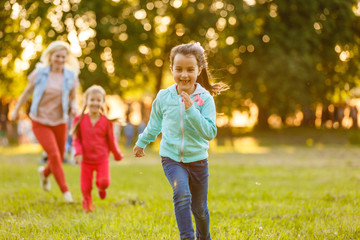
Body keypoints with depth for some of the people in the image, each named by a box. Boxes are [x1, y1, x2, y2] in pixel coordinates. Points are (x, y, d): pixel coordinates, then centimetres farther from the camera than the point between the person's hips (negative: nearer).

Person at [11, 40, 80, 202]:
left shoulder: (71, 76, -4)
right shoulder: (40, 72, -8)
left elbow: (73, 98, 7)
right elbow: (27, 91, 5)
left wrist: (74, 108, -15)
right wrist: (16, 110, 13)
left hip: (59, 122, 3)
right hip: (40, 122, -3)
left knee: (59, 158, 11)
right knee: (54, 155, -16)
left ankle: (44, 172, 46)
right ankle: (65, 191, -4)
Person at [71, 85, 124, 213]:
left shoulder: (106, 122, -6)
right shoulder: (80, 120, -5)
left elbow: (111, 140, 5)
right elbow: (77, 139, 0)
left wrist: (117, 155, 12)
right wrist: (78, 153, -14)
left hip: (102, 159, 0)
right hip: (86, 160, 1)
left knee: (104, 182, -18)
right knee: (86, 187, 4)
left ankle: (101, 187, 21)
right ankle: (87, 205, 35)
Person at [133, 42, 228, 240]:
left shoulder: (205, 98, -12)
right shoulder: (163, 97, -7)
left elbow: (210, 132, -20)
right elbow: (154, 125, 13)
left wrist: (191, 110, -30)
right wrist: (142, 142, 26)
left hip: (197, 159, 0)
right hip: (171, 158, 0)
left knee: (199, 209, 14)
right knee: (182, 193, -28)